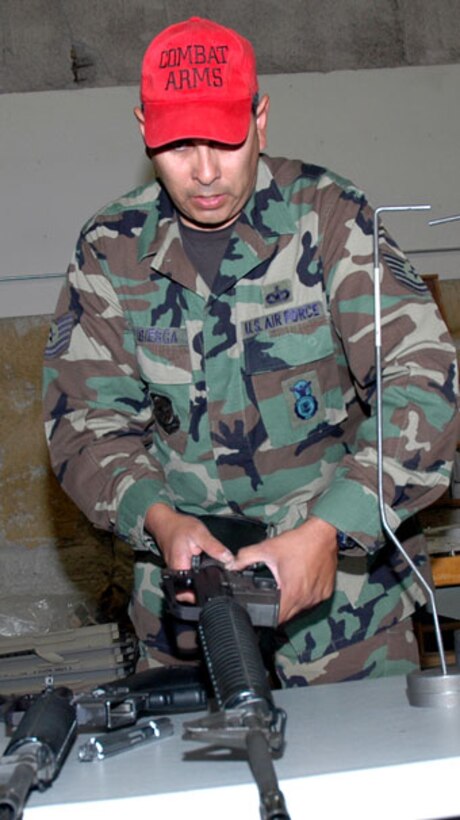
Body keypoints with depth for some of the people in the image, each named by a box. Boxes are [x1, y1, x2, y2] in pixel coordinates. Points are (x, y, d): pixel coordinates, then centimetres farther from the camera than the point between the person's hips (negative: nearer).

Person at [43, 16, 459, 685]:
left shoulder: (328, 218, -9)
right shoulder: (112, 250, -1)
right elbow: (85, 419, -3)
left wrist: (327, 530, -28)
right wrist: (157, 518, -23)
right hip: (183, 587, 2)